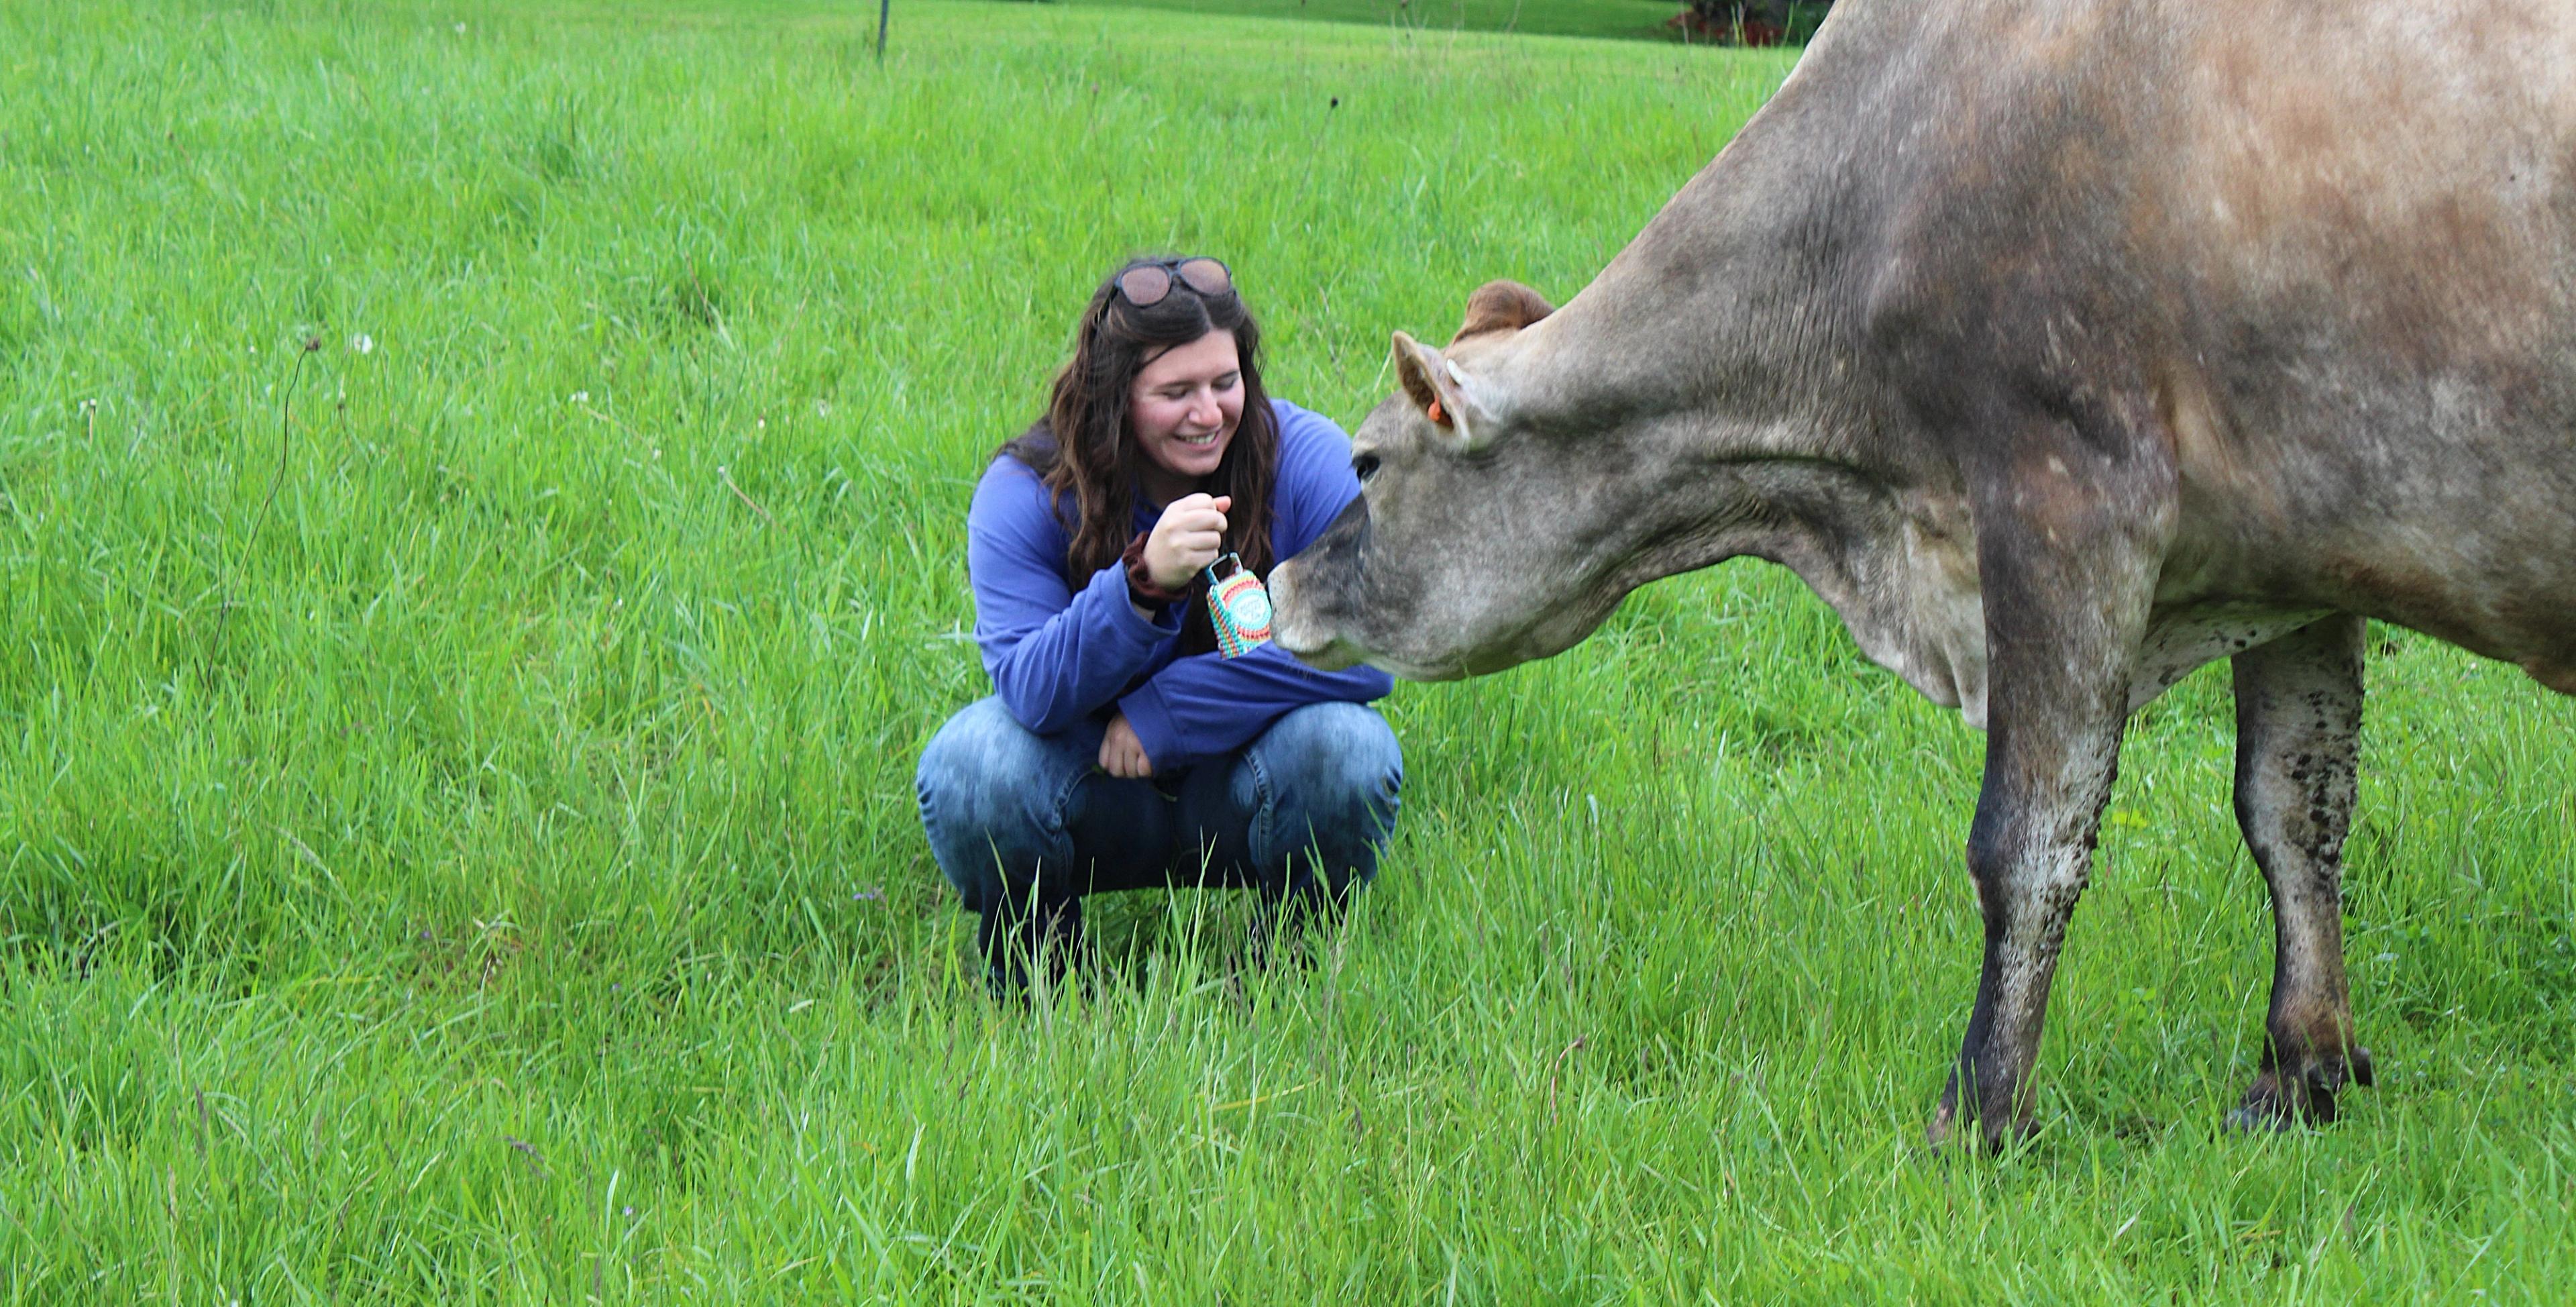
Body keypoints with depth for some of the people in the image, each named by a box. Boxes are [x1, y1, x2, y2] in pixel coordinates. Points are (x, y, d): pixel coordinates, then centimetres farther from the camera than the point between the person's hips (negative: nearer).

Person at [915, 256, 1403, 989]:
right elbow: (1028, 691, -25)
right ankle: (1031, 983, -2)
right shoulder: (1026, 490, -13)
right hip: (1092, 802, 0)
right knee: (973, 759, -30)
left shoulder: (1306, 458, -13)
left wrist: (1163, 715, -26)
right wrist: (1143, 583, -42)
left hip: (1241, 789, 0)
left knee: (1343, 749, -31)